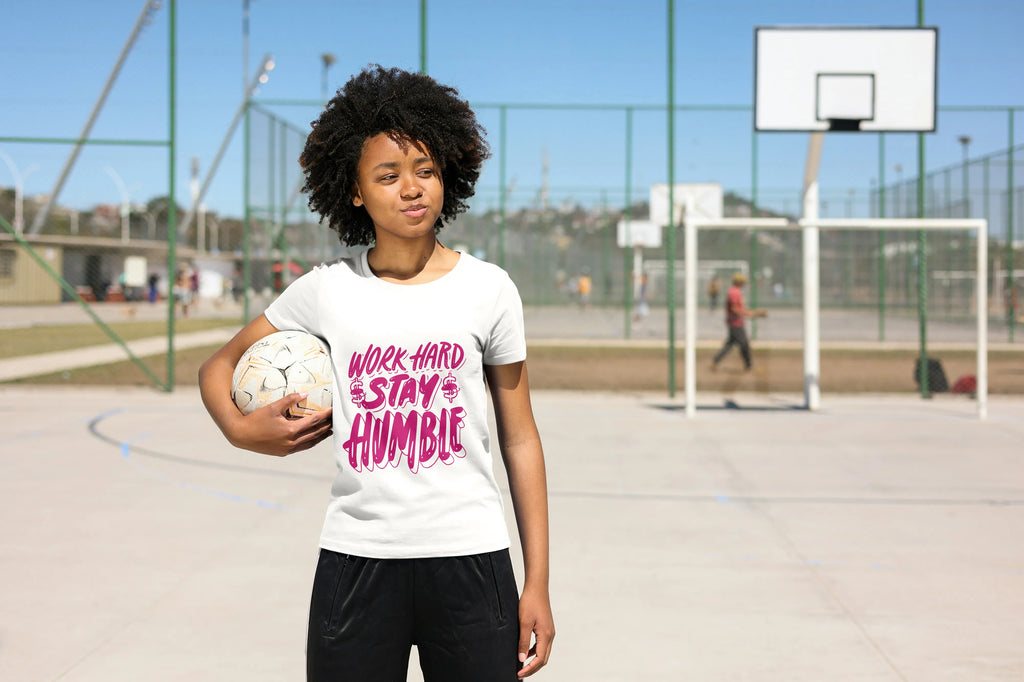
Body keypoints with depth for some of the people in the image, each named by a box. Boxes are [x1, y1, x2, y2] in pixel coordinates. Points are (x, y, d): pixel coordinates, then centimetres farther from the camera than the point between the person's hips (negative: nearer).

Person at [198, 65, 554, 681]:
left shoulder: (488, 289, 3)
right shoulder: (325, 291, 3)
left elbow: (520, 439, 6)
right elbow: (219, 367, 16)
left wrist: (537, 584, 4)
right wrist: (242, 428, -7)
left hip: (470, 560, 0)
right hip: (357, 561, 1)